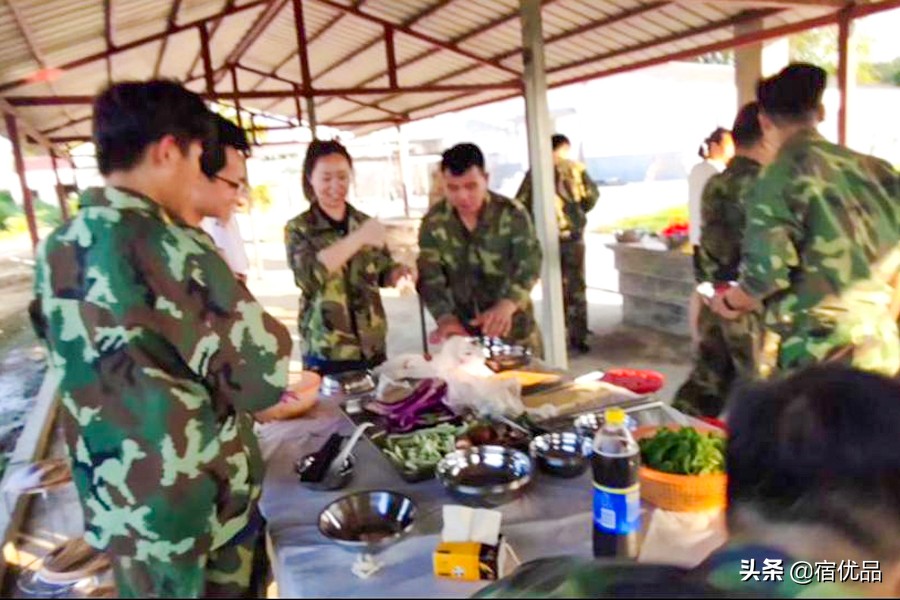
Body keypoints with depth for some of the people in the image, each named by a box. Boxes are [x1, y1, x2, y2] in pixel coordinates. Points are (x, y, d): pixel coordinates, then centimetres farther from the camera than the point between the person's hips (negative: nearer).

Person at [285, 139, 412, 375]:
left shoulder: (365, 222, 6)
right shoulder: (298, 229, -5)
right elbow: (307, 276, -22)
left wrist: (397, 272, -8)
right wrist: (358, 238, -29)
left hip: (373, 348, 4)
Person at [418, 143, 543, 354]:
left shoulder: (512, 214, -13)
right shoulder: (433, 222, -7)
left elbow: (529, 264, -23)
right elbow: (430, 275, -12)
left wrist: (505, 306, -41)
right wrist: (445, 317, -30)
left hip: (513, 326, -1)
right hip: (463, 329, 1)